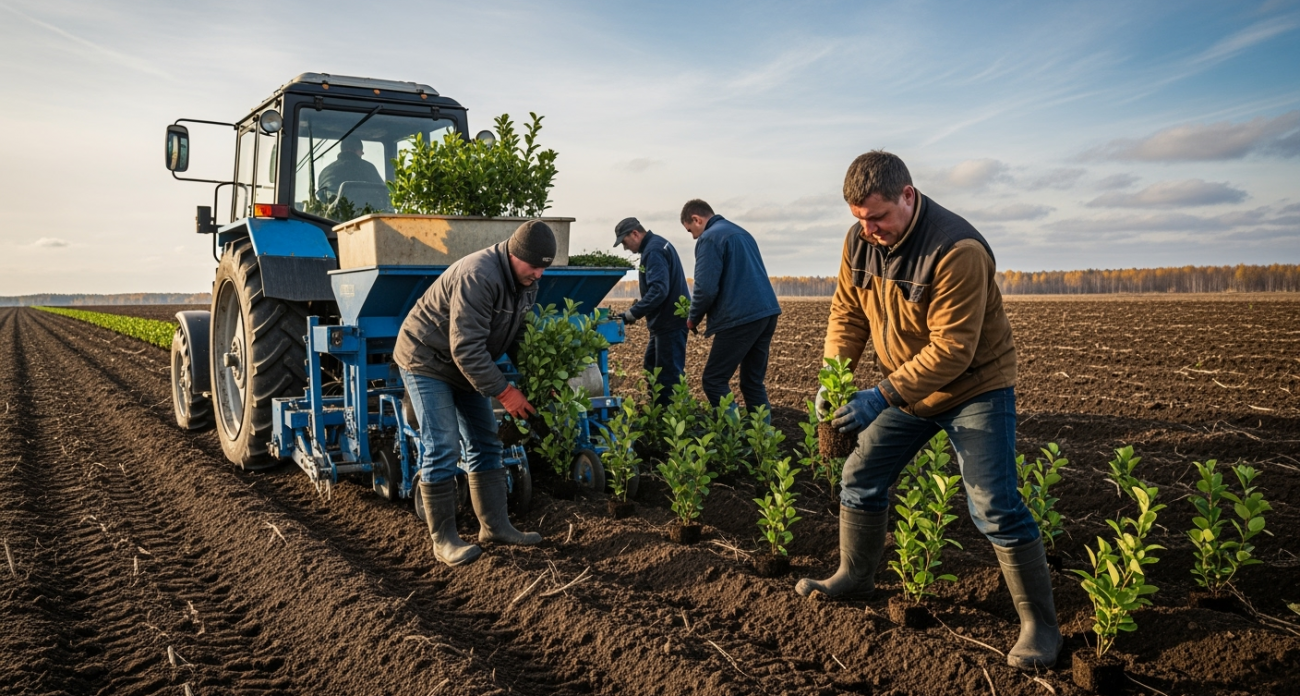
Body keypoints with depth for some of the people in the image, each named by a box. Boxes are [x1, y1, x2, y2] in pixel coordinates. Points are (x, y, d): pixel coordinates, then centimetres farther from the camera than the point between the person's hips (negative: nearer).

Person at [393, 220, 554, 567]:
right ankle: (443, 540, -1)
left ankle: (495, 526, 16)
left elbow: (519, 336, 4)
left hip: (465, 364, 9)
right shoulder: (478, 276, -33)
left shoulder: (526, 282, -4)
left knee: (485, 444, 8)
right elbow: (465, 348, -34)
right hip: (426, 360, -9)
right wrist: (504, 392, -29)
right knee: (443, 448, -11)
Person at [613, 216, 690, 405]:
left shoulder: (654, 251, -18)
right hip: (667, 320, 11)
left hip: (670, 322, -11)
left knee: (670, 375, -6)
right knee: (653, 368, 18)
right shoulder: (657, 244, 15)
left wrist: (633, 313, -25)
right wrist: (638, 310, 12)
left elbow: (659, 290, -28)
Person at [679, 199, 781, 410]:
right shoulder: (741, 233, 22)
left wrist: (693, 318, 2)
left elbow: (706, 288, -15)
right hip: (767, 312, 9)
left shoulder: (709, 238, -6)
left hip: (741, 318, -9)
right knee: (754, 382, 13)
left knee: (713, 381, 0)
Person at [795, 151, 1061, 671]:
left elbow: (951, 350, -31)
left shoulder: (957, 251, -30)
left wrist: (880, 397, -35)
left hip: (974, 389, -7)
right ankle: (854, 577, 31)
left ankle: (1040, 623, 7)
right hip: (907, 389, 7)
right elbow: (847, 311, 0)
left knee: (996, 510, -9)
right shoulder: (860, 240, -7)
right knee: (860, 478, 11)